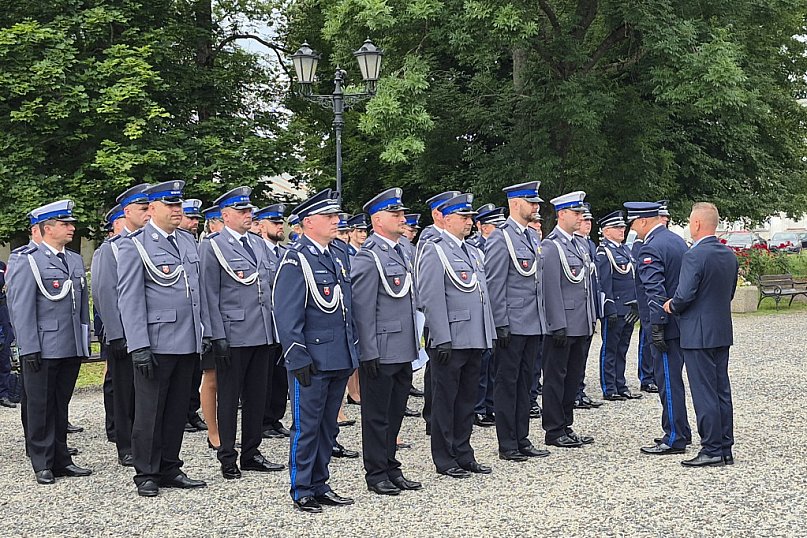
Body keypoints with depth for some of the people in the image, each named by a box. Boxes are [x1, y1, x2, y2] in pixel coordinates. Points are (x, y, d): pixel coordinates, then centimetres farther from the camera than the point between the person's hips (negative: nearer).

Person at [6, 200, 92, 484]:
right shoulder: (29, 261, -7)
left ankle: (60, 459, 21)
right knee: (40, 407, 3)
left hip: (72, 349, 6)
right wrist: (29, 349, -14)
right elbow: (21, 308, -10)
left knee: (61, 405, 13)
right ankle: (42, 464, 11)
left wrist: (85, 341, 13)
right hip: (43, 349, -6)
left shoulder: (76, 260, 13)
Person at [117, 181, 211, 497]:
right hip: (156, 343, -6)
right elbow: (129, 298, -10)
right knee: (150, 411, 2)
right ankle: (146, 475, 12)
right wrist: (139, 346, -15)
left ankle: (170, 469, 22)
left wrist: (205, 330, 12)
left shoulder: (188, 241, 13)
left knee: (178, 409, 12)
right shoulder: (134, 245, -7)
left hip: (188, 342, 6)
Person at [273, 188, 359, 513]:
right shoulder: (296, 259, -11)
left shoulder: (339, 256, 13)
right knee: (306, 426, 2)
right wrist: (298, 359, -17)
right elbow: (287, 315, -14)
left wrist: (352, 351, 17)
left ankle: (319, 485, 25)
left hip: (339, 360, 8)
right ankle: (302, 492, 12)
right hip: (312, 361, -8)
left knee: (328, 425, 14)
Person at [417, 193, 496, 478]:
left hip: (474, 340, 8)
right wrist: (442, 340, -19)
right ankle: (444, 459, 11)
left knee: (467, 399, 14)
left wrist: (488, 335, 15)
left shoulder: (472, 251, 16)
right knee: (445, 400, 2)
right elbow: (431, 299, -15)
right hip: (450, 341, -8)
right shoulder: (434, 250, -10)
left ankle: (463, 455, 23)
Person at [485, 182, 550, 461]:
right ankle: (507, 445, 6)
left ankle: (522, 440, 20)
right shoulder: (501, 237, -11)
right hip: (512, 324, -8)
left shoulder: (532, 236, 15)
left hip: (533, 323, 8)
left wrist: (542, 319, 17)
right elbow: (494, 284, -14)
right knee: (507, 383, 0)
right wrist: (500, 324, -17)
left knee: (524, 381, 13)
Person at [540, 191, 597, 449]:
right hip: (561, 327, -9)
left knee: (573, 377, 13)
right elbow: (550, 289, -17)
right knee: (556, 378, 0)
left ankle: (566, 426, 22)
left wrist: (591, 319, 16)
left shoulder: (578, 244, 15)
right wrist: (558, 326, -19)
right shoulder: (550, 246, -12)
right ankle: (554, 431, 6)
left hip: (580, 326, 9)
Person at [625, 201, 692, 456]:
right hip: (684, 321, 10)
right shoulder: (677, 240, 13)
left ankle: (674, 438, 1)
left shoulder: (650, 249, -16)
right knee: (673, 379, 17)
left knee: (668, 381, -4)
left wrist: (657, 325, -21)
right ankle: (680, 432, 25)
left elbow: (655, 291, -23)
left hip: (667, 325, -10)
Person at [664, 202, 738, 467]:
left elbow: (684, 295, -22)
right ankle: (725, 449, 17)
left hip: (699, 334, -8)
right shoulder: (729, 255, 9)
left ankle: (712, 450, -1)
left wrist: (671, 306, -2)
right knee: (722, 391, 12)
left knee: (704, 394, -4)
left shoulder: (694, 256, -17)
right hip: (723, 333, 8)